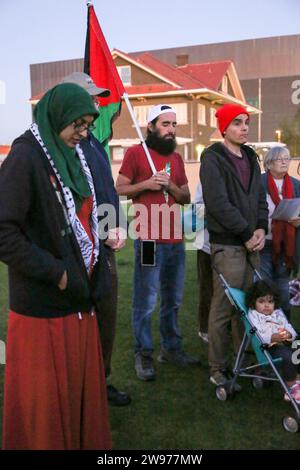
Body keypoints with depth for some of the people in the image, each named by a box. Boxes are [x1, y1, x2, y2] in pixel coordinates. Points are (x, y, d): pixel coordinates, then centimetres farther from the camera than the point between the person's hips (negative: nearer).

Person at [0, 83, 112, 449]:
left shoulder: (71, 156, 11)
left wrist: (89, 277, 10)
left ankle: (84, 441, 36)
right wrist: (55, 273, -17)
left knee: (82, 386, 18)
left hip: (79, 296, 8)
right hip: (44, 305, -7)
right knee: (46, 397, 7)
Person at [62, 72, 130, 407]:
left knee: (107, 318, 15)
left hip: (105, 247, 8)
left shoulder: (95, 144, 17)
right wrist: (104, 232, -13)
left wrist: (119, 228, 4)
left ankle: (102, 381, 32)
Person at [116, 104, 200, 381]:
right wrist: (146, 184, -15)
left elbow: (186, 197, 15)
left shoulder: (176, 158, 17)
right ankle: (144, 355, 10)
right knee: (146, 302, -3)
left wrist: (171, 185, -4)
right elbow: (119, 188, -2)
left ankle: (171, 348, 27)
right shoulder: (136, 153, 0)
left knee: (173, 299, 14)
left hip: (176, 239, 6)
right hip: (149, 239, -6)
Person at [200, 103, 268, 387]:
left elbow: (260, 198, 18)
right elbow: (218, 204, -15)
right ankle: (218, 369, 9)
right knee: (224, 308, -3)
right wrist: (247, 233, -12)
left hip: (251, 244, 7)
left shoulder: (250, 158, 18)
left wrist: (261, 229, 0)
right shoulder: (213, 158, -5)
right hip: (227, 245, -7)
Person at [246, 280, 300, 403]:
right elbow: (257, 335, -13)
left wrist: (289, 334, -14)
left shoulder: (278, 313, 20)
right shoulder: (253, 315, 2)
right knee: (288, 356, -29)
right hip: (269, 347, -6)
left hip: (285, 344, 6)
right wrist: (273, 338, -29)